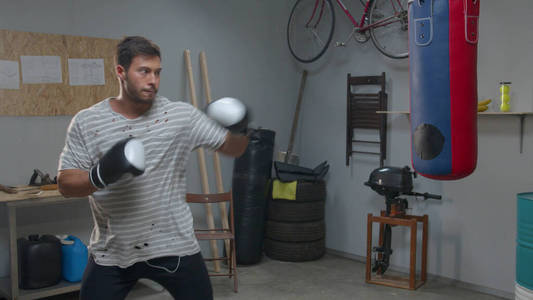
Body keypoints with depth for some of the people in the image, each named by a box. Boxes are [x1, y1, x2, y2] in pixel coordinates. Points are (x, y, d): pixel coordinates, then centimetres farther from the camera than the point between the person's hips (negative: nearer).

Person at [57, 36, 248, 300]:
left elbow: (231, 148, 1)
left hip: (173, 246, 0)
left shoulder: (181, 115, -4)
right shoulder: (86, 122, -4)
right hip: (111, 251, 0)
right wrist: (100, 175, -24)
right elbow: (65, 184, -4)